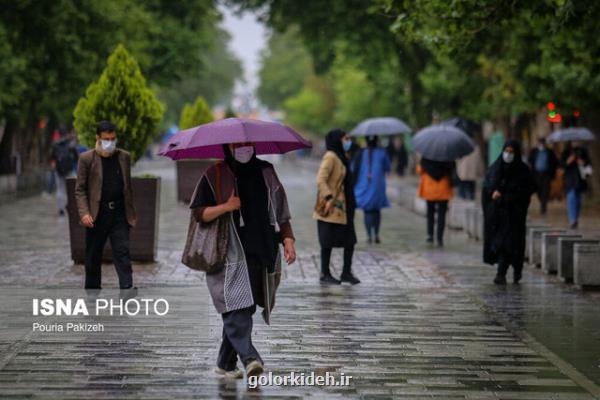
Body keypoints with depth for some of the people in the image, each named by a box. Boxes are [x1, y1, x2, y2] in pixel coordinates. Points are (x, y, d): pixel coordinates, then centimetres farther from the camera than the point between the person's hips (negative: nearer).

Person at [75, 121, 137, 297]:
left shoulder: (124, 157, 9)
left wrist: (131, 213, 14)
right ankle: (92, 292, 18)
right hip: (97, 215, -2)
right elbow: (80, 189, -3)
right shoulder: (87, 158, -2)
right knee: (93, 256, 8)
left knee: (122, 251, -8)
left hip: (119, 214, 2)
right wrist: (84, 213, -15)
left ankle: (127, 288, -14)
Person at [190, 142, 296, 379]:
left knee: (243, 309, 7)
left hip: (261, 254, 4)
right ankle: (249, 358, -28)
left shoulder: (266, 173, 13)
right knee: (237, 308, -18)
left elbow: (281, 213, 15)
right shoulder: (214, 176, 2)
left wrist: (288, 240, 1)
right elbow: (198, 213, 0)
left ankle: (225, 363, 17)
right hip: (230, 258, -4)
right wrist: (226, 207, -15)